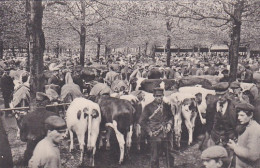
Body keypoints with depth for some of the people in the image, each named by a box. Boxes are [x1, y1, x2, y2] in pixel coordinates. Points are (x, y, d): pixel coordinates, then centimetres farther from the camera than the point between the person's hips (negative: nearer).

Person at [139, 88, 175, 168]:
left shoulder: (166, 105, 6)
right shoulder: (149, 107, -5)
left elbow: (171, 116, 20)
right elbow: (141, 121, -2)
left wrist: (169, 124, 0)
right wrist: (149, 131, -6)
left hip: (167, 134, 4)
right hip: (155, 135, -3)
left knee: (170, 154, 14)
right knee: (154, 156, 5)